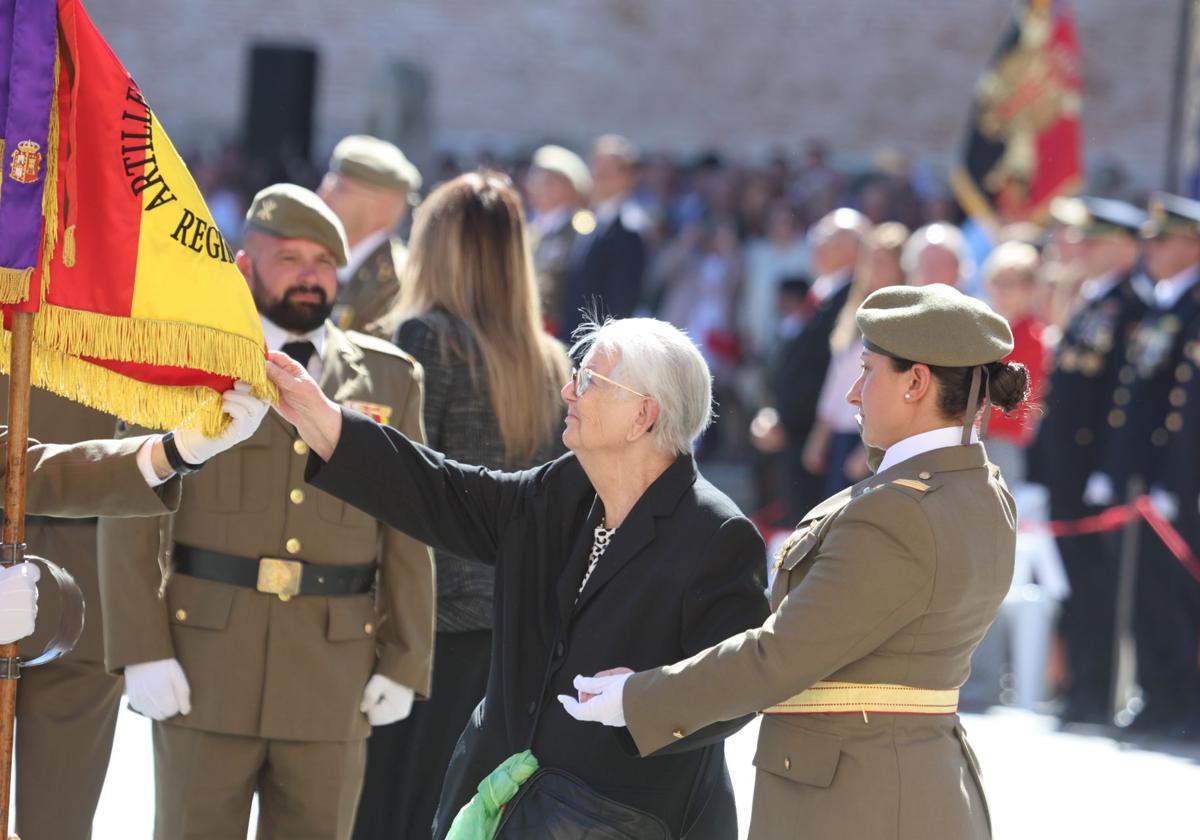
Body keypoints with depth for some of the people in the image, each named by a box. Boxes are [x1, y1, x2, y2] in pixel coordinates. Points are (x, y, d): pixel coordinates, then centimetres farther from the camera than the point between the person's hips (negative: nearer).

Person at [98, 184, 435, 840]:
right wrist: (142, 651, -9)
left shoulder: (389, 380, 9)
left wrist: (404, 664, 2)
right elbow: (129, 514, -1)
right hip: (205, 670, -2)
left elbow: (408, 534, 8)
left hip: (334, 678, 2)